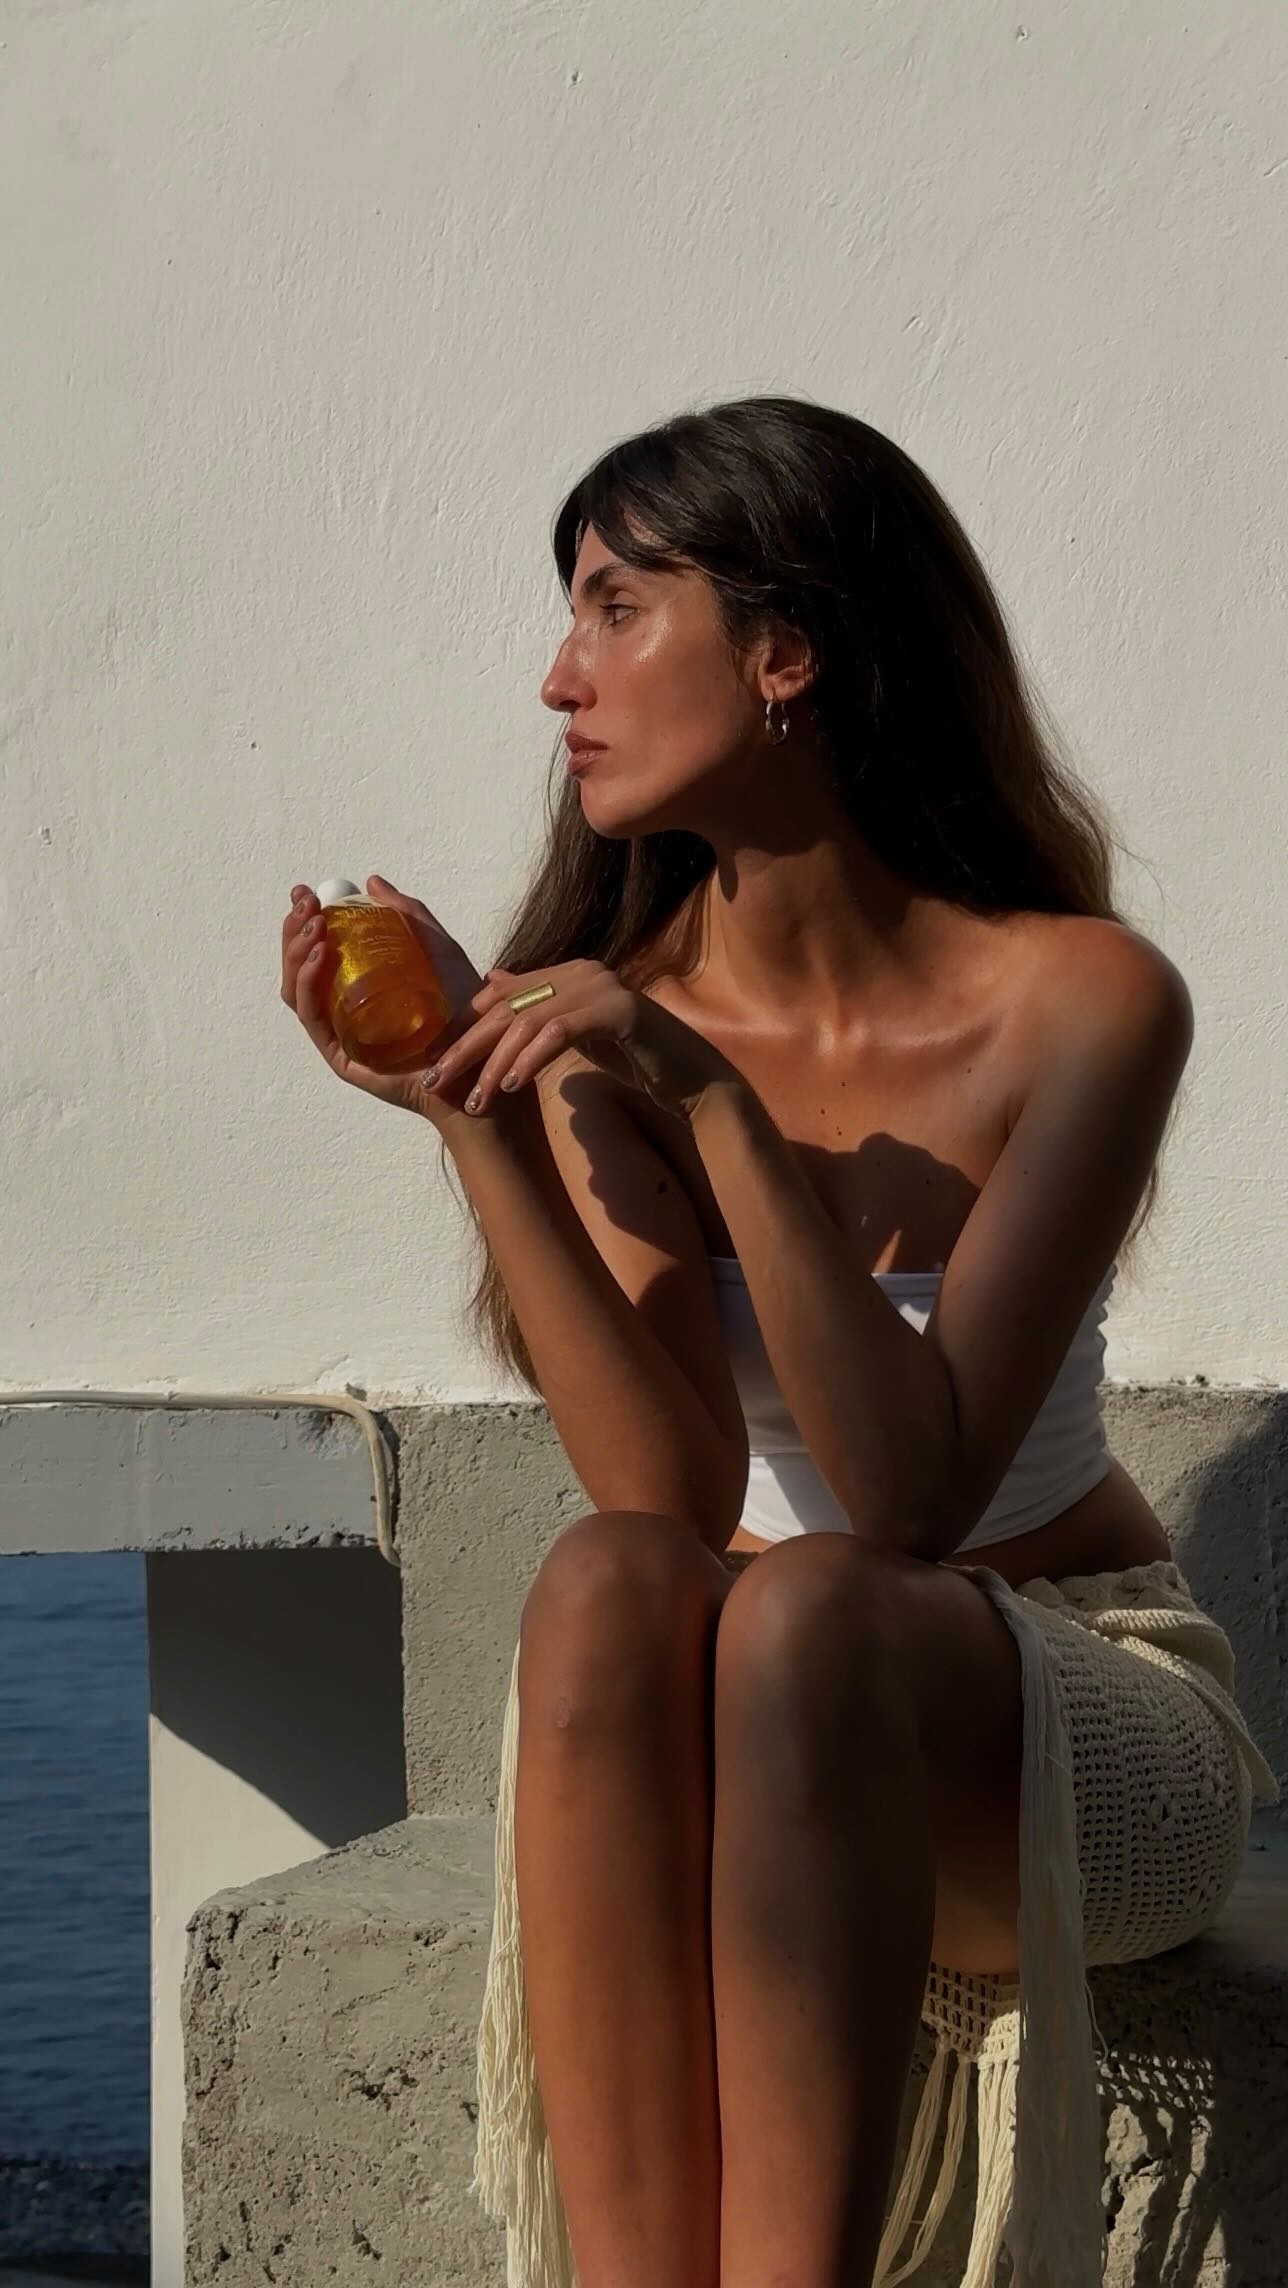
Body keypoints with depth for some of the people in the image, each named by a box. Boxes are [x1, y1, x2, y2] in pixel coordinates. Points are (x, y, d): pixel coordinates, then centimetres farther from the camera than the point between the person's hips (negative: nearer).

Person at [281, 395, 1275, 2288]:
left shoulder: (1080, 999, -13)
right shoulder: (607, 1014, -5)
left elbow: (910, 1489, -22)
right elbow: (668, 1488, -16)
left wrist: (718, 1099, -29)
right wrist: (470, 1120, -24)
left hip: (1089, 1734, -2)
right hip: (785, 1728, 3)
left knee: (801, 1614, -35)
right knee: (606, 1581, -32)